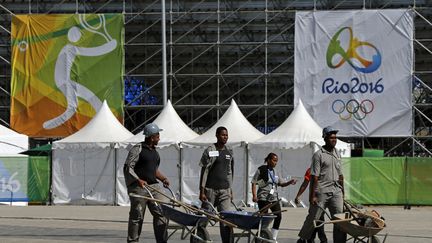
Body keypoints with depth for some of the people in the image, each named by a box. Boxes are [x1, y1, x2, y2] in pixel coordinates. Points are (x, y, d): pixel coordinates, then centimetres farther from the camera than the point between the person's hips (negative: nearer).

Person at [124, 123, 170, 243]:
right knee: (137, 216, -2)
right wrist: (138, 180, -25)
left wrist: (163, 178, 11)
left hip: (153, 187, 7)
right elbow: (128, 168, -13)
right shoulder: (137, 149, -8)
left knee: (161, 213, -1)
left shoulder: (154, 151, 18)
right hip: (138, 187, -7)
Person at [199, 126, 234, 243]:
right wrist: (202, 191, -10)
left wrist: (230, 190, 16)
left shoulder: (229, 152, 12)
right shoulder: (210, 151, -5)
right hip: (210, 189, -4)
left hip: (224, 190, 4)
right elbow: (204, 171, -6)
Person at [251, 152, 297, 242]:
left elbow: (281, 183, 19)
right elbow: (254, 183, -6)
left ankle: (273, 238, 6)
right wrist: (254, 195, -15)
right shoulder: (261, 170, -4)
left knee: (278, 216, -2)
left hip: (274, 198, 6)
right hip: (263, 198, -6)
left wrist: (289, 182, -1)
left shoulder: (274, 172, 15)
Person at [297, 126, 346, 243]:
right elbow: (314, 177, -10)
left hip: (336, 191, 6)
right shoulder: (319, 155, -6)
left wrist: (342, 192, 17)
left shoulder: (337, 153, 14)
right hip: (322, 191, -6)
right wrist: (313, 195, -14)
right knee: (313, 217, 2)